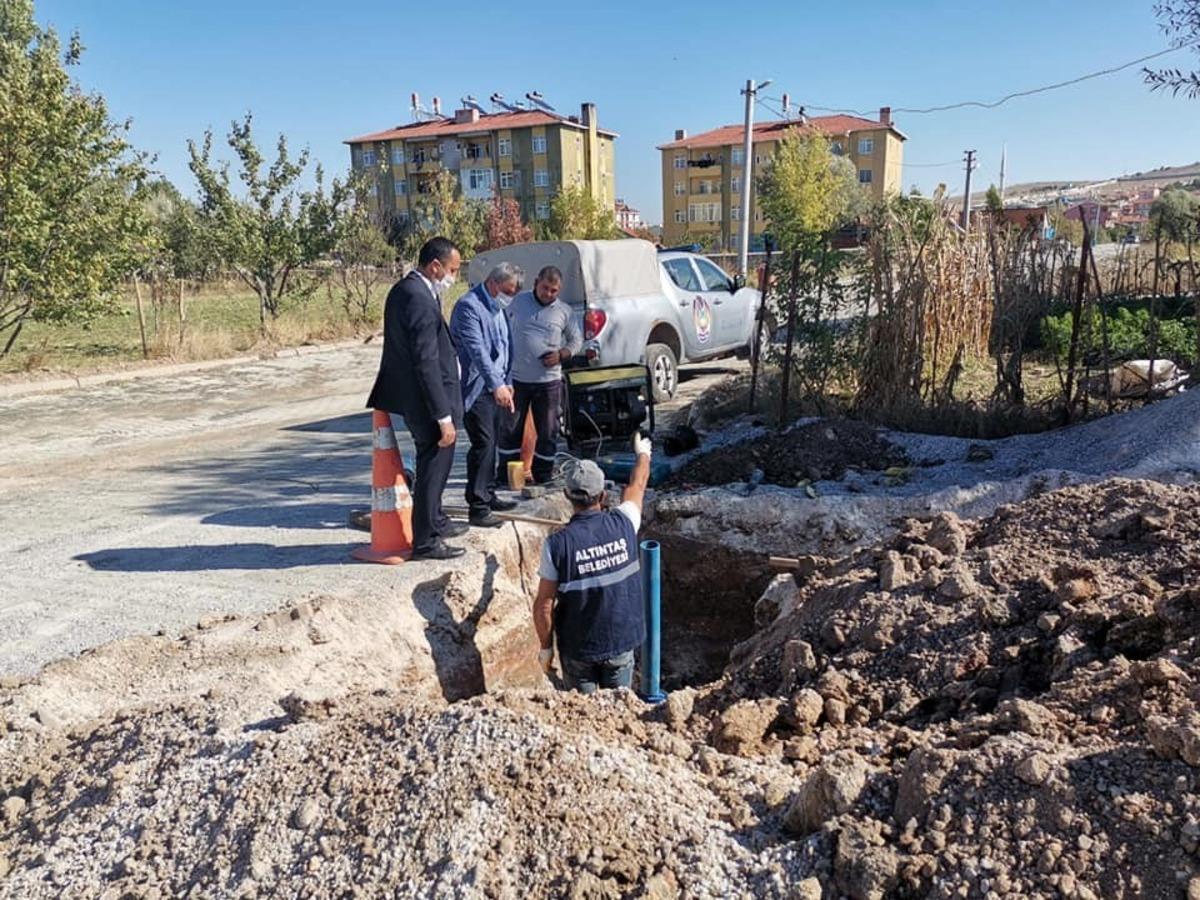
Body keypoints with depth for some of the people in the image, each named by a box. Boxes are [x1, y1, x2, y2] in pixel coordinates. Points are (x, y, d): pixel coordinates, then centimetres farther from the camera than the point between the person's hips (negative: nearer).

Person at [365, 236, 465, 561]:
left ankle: (435, 522, 39)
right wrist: (444, 416, -21)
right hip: (427, 401, -10)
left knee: (431, 465, 23)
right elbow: (427, 364, -24)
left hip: (413, 399, 10)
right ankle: (426, 541, 14)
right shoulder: (421, 301, -23)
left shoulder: (403, 289, 9)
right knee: (433, 467, 2)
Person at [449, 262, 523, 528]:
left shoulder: (498, 308, 16)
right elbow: (477, 349, -26)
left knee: (491, 442, 15)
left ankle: (488, 496, 27)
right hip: (475, 388, -9)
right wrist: (497, 385, -33)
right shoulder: (469, 306, -15)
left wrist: (507, 382, 16)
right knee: (483, 443, -12)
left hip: (494, 387, 9)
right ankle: (477, 508, -8)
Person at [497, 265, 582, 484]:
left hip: (548, 381, 0)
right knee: (511, 429, 7)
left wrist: (561, 355, -7)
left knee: (548, 432, 5)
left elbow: (577, 340, 12)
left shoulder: (564, 311, 3)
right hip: (517, 378, 0)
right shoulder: (519, 302, 4)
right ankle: (505, 474, 18)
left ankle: (543, 477, 18)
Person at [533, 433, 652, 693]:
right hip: (622, 641, 2)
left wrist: (546, 647, 1)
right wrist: (643, 454, 29)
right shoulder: (623, 525, -13)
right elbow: (637, 485, 9)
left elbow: (544, 606, -15)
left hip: (578, 648, -2)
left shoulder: (557, 544, -21)